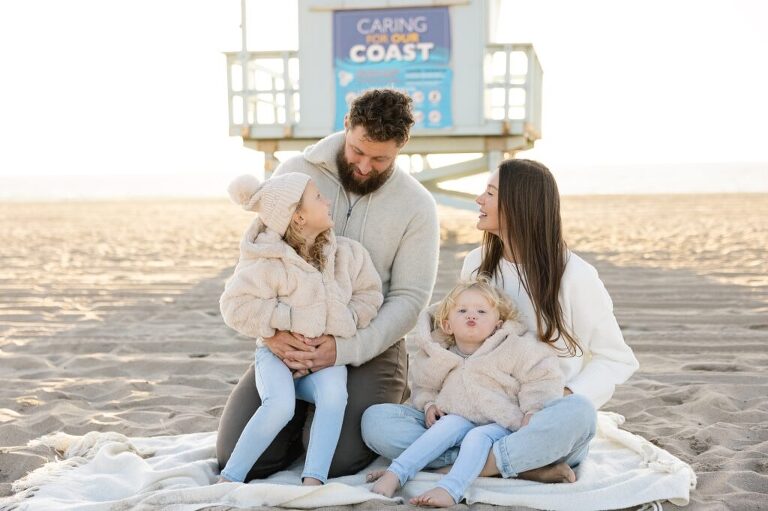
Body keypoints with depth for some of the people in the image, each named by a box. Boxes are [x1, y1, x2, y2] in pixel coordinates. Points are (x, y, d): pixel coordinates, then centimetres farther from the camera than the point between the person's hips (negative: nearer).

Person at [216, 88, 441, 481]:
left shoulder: (417, 206, -4)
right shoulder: (296, 173, -2)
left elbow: (408, 298, -7)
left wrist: (345, 348, -21)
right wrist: (270, 329, -19)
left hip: (368, 346, -1)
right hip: (290, 343, 2)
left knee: (338, 462, -15)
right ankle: (305, 412, 23)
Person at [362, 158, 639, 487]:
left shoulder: (574, 275, -6)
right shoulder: (476, 264, 8)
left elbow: (617, 359, 0)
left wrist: (565, 398, -18)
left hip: (545, 429, -4)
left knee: (577, 412, -40)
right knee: (376, 420, -19)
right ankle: (523, 466, -25)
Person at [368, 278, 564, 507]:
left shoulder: (514, 349, -4)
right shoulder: (438, 358, 7)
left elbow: (543, 376, -2)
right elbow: (423, 387, 22)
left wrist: (532, 410, -14)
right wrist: (428, 404, 3)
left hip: (500, 426, -2)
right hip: (460, 419, 3)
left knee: (478, 436, -34)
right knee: (451, 424, -30)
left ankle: (449, 490, -52)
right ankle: (395, 474, -39)